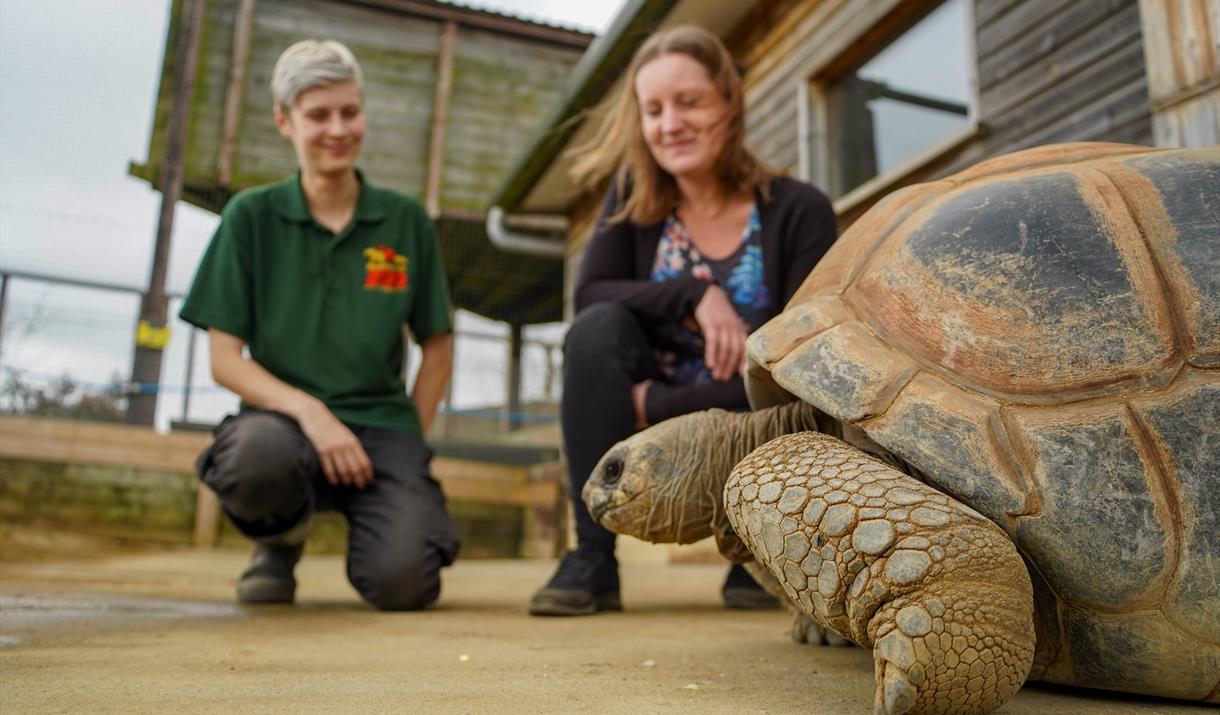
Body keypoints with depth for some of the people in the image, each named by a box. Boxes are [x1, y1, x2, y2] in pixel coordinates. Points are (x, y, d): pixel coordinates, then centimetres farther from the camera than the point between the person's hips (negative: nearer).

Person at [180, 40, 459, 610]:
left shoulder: (406, 221, 6)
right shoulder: (251, 216, 3)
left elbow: (437, 346, 11)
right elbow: (225, 359, -1)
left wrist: (408, 443, 1)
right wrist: (309, 411, -18)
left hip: (381, 423, 0)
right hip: (283, 414, 0)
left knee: (401, 581, -25)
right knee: (256, 455, -37)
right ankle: (280, 540, 1)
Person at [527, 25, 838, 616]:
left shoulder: (798, 211, -12)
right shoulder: (635, 197, -1)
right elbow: (588, 294, -14)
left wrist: (656, 403, -22)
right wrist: (692, 293, -28)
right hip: (649, 434, 2)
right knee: (598, 329, -25)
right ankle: (592, 559, -18)